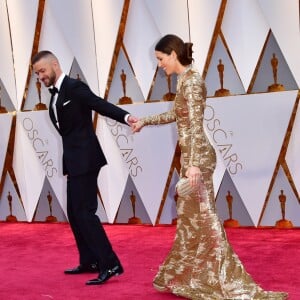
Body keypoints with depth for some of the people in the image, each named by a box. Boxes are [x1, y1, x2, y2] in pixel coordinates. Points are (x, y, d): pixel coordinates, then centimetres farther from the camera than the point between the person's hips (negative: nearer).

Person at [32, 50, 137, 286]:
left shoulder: (75, 87, -10)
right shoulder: (56, 95, 16)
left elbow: (101, 105, -23)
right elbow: (67, 127, 15)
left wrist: (126, 117, -40)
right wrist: (69, 161, 9)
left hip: (84, 160, -9)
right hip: (74, 161, 9)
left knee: (84, 211, -12)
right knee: (74, 213, 12)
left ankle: (110, 264, -9)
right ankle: (89, 262, 21)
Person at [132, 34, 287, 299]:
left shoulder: (191, 80, -15)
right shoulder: (185, 79, 13)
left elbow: (196, 125, -22)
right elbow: (176, 115, 27)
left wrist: (194, 164, -27)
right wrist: (145, 121, 34)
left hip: (197, 156, -10)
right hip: (191, 156, 10)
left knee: (204, 217, -6)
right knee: (189, 217, 15)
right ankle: (181, 276, 26)